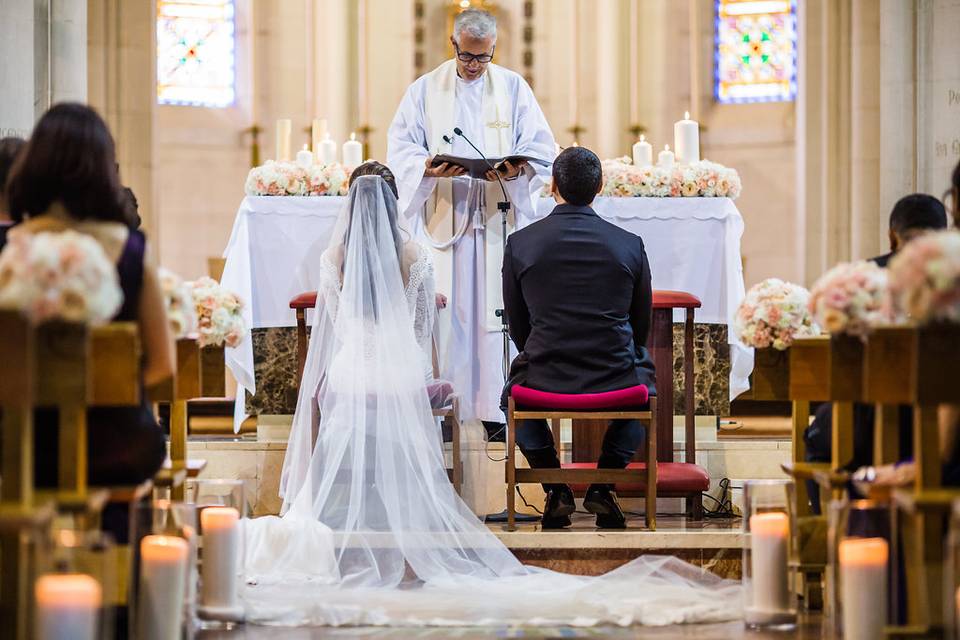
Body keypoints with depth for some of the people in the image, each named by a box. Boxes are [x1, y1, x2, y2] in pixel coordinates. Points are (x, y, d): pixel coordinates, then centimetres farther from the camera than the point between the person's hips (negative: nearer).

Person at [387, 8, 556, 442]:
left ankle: (494, 410, 1)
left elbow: (540, 146, 4)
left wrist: (516, 169, -17)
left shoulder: (514, 89, 8)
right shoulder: (425, 90, 7)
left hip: (500, 217, 0)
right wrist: (427, 167, -18)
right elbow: (401, 146, 3)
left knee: (496, 310, -2)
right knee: (444, 313, -4)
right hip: (443, 218, 0)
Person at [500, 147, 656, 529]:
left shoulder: (520, 243, -4)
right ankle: (603, 487, 20)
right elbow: (641, 327, 7)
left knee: (515, 389, 36)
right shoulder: (630, 244, -3)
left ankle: (555, 490, 21)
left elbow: (518, 327, 6)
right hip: (615, 381, 0)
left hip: (545, 381, 0)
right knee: (642, 383, 36)